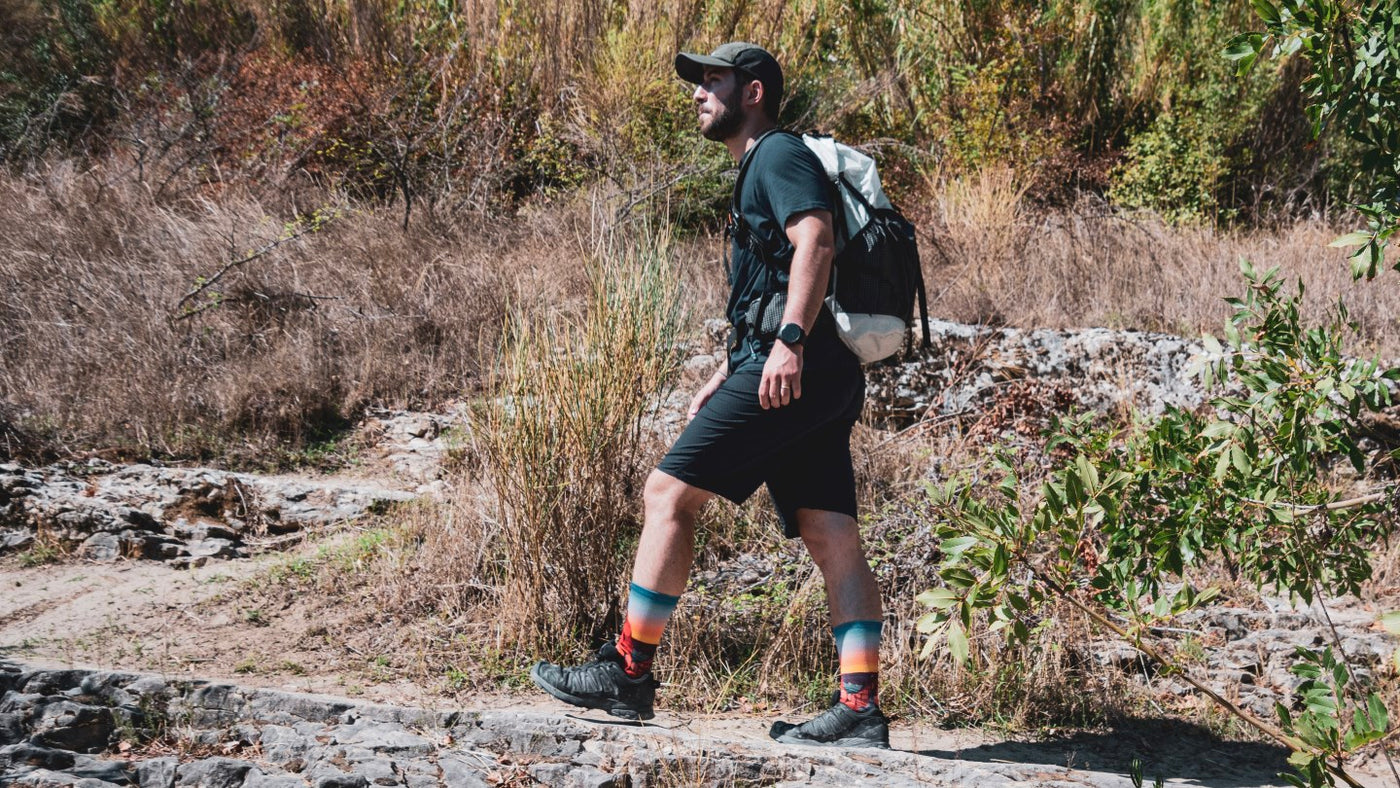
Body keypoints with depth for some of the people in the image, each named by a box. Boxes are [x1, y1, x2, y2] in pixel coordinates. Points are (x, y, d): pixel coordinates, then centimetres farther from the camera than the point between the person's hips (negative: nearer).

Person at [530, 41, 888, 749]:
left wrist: (789, 341, -30)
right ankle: (860, 709, -3)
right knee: (832, 538, 1)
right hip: (815, 378, 10)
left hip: (794, 371, -10)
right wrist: (726, 375, 30)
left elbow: (815, 240, -20)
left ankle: (628, 671, -4)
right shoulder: (759, 171, 29)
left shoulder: (779, 154, -2)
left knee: (669, 491, -7)